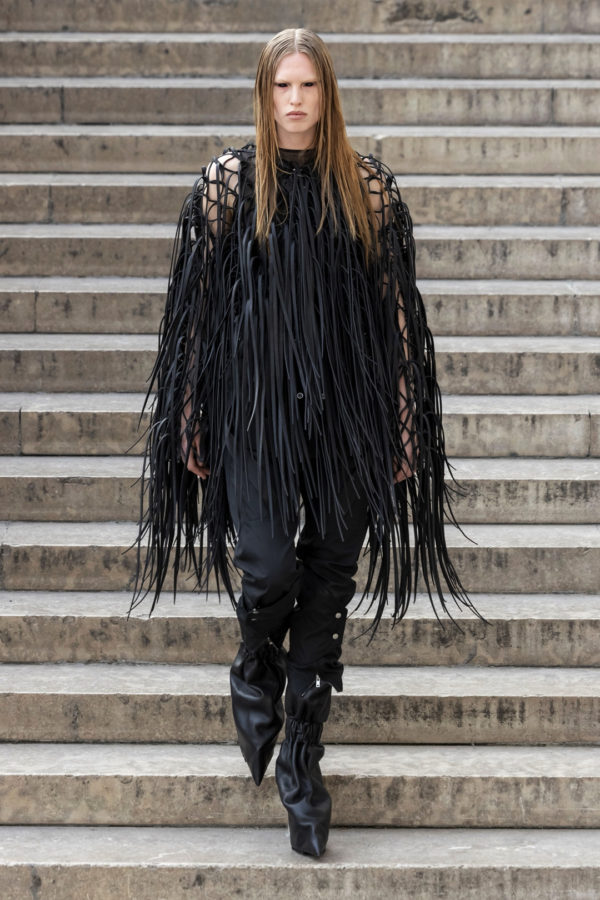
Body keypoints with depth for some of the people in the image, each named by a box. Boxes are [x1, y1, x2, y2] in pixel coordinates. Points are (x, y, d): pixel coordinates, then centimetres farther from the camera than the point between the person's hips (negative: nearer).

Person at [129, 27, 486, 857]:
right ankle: (256, 674, 25)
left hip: (347, 411, 1)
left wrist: (404, 424, 3)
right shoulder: (227, 181, 4)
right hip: (254, 409, -1)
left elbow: (398, 310, 7)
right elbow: (195, 306, 4)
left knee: (328, 587, 4)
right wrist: (192, 421, 0)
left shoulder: (368, 186, 6)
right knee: (270, 571, -12)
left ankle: (302, 760, 18)